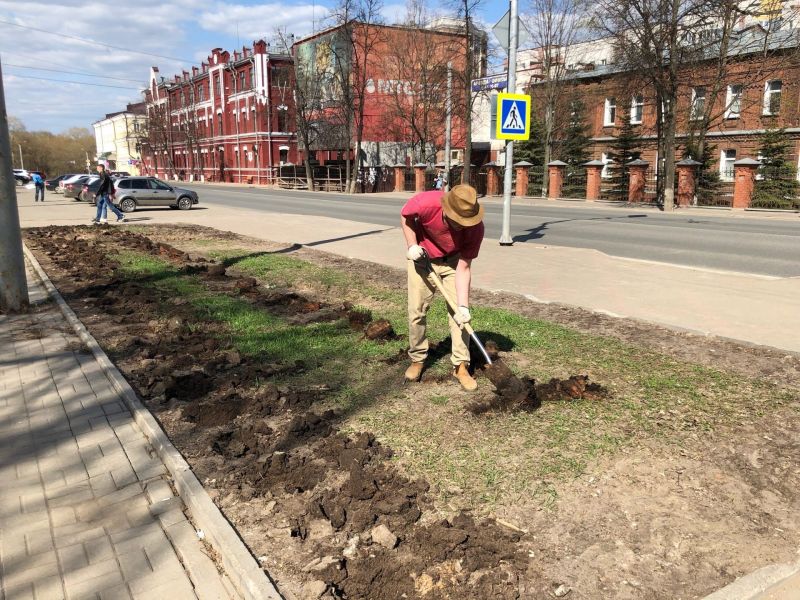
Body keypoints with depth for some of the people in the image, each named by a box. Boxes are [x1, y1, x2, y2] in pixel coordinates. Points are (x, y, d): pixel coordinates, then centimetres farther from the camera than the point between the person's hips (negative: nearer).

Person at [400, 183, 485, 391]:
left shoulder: (475, 227, -32)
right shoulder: (426, 203, -35)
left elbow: (463, 269, -26)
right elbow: (405, 216, -10)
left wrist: (463, 305, -33)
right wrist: (412, 245, -20)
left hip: (453, 261, 0)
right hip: (422, 257, 0)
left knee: (460, 311, -8)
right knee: (416, 310, 0)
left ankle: (461, 365, 2)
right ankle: (417, 359, 19)